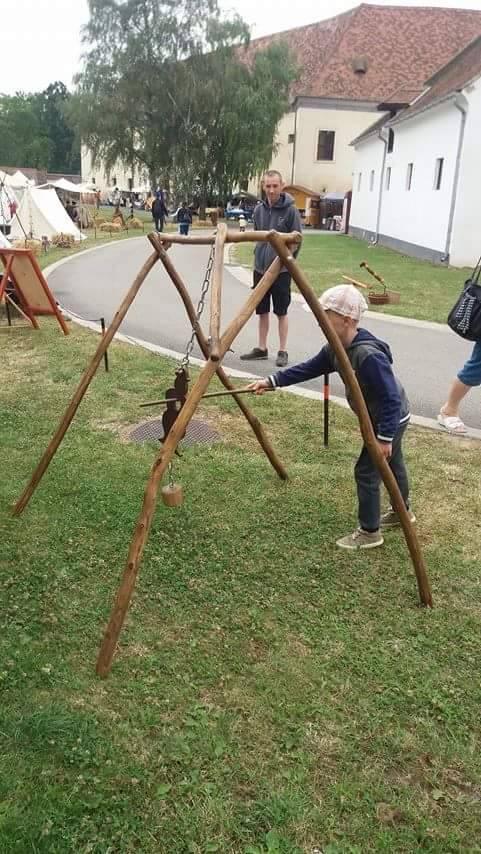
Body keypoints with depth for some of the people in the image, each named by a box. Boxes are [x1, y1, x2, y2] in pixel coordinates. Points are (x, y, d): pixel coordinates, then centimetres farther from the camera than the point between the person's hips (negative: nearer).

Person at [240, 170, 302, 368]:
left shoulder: (290, 210, -9)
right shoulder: (259, 209, 4)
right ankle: (261, 348, 23)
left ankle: (282, 351, 12)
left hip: (281, 270, -4)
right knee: (262, 311, 12)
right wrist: (258, 256, 9)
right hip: (260, 268, 5)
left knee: (281, 312, 3)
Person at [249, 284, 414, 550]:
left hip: (391, 420, -9)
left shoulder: (369, 355, -35)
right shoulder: (336, 349, -7)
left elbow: (391, 399, -33)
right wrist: (272, 381, -7)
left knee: (366, 472, -3)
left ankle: (370, 532, 12)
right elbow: (308, 368, 0)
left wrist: (385, 437, -30)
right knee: (391, 464, 25)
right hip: (380, 418, 10)